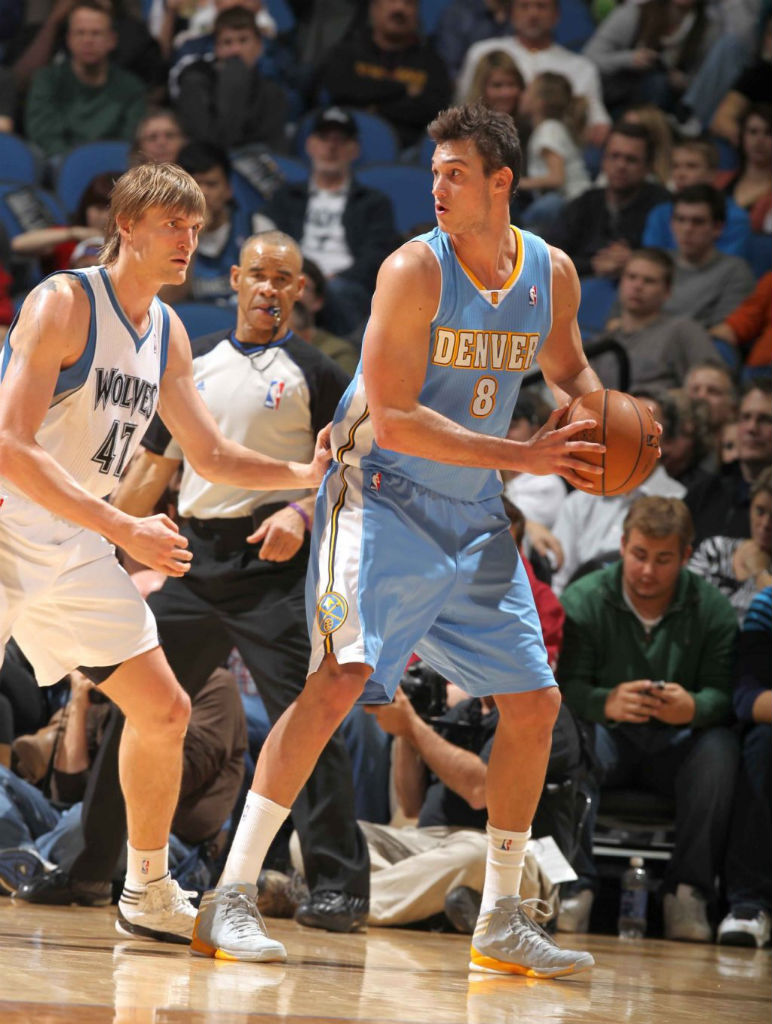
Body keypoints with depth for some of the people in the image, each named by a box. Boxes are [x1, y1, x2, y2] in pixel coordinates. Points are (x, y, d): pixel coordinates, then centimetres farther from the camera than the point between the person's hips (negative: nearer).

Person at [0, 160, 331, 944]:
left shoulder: (167, 334, 9)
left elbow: (210, 455, 20)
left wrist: (306, 475, 4)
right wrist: (126, 532, -28)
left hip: (76, 552, 8)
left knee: (164, 711, 9)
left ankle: (147, 892, 23)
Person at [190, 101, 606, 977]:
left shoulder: (551, 274, 1)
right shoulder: (414, 269, -16)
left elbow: (567, 369, 21)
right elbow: (394, 418, -21)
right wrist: (523, 457, -24)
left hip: (473, 514, 6)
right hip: (383, 500, -6)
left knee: (533, 703, 6)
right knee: (341, 677, -23)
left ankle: (501, 922, 18)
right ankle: (230, 898, -19)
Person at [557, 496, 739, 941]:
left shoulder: (712, 608, 0)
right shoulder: (583, 600, -3)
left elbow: (723, 694, -8)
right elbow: (566, 686, -12)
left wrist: (693, 708, -33)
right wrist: (606, 703, -35)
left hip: (677, 744, 1)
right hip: (609, 737, -1)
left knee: (721, 747, -32)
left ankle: (689, 891, -29)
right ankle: (576, 882, -32)